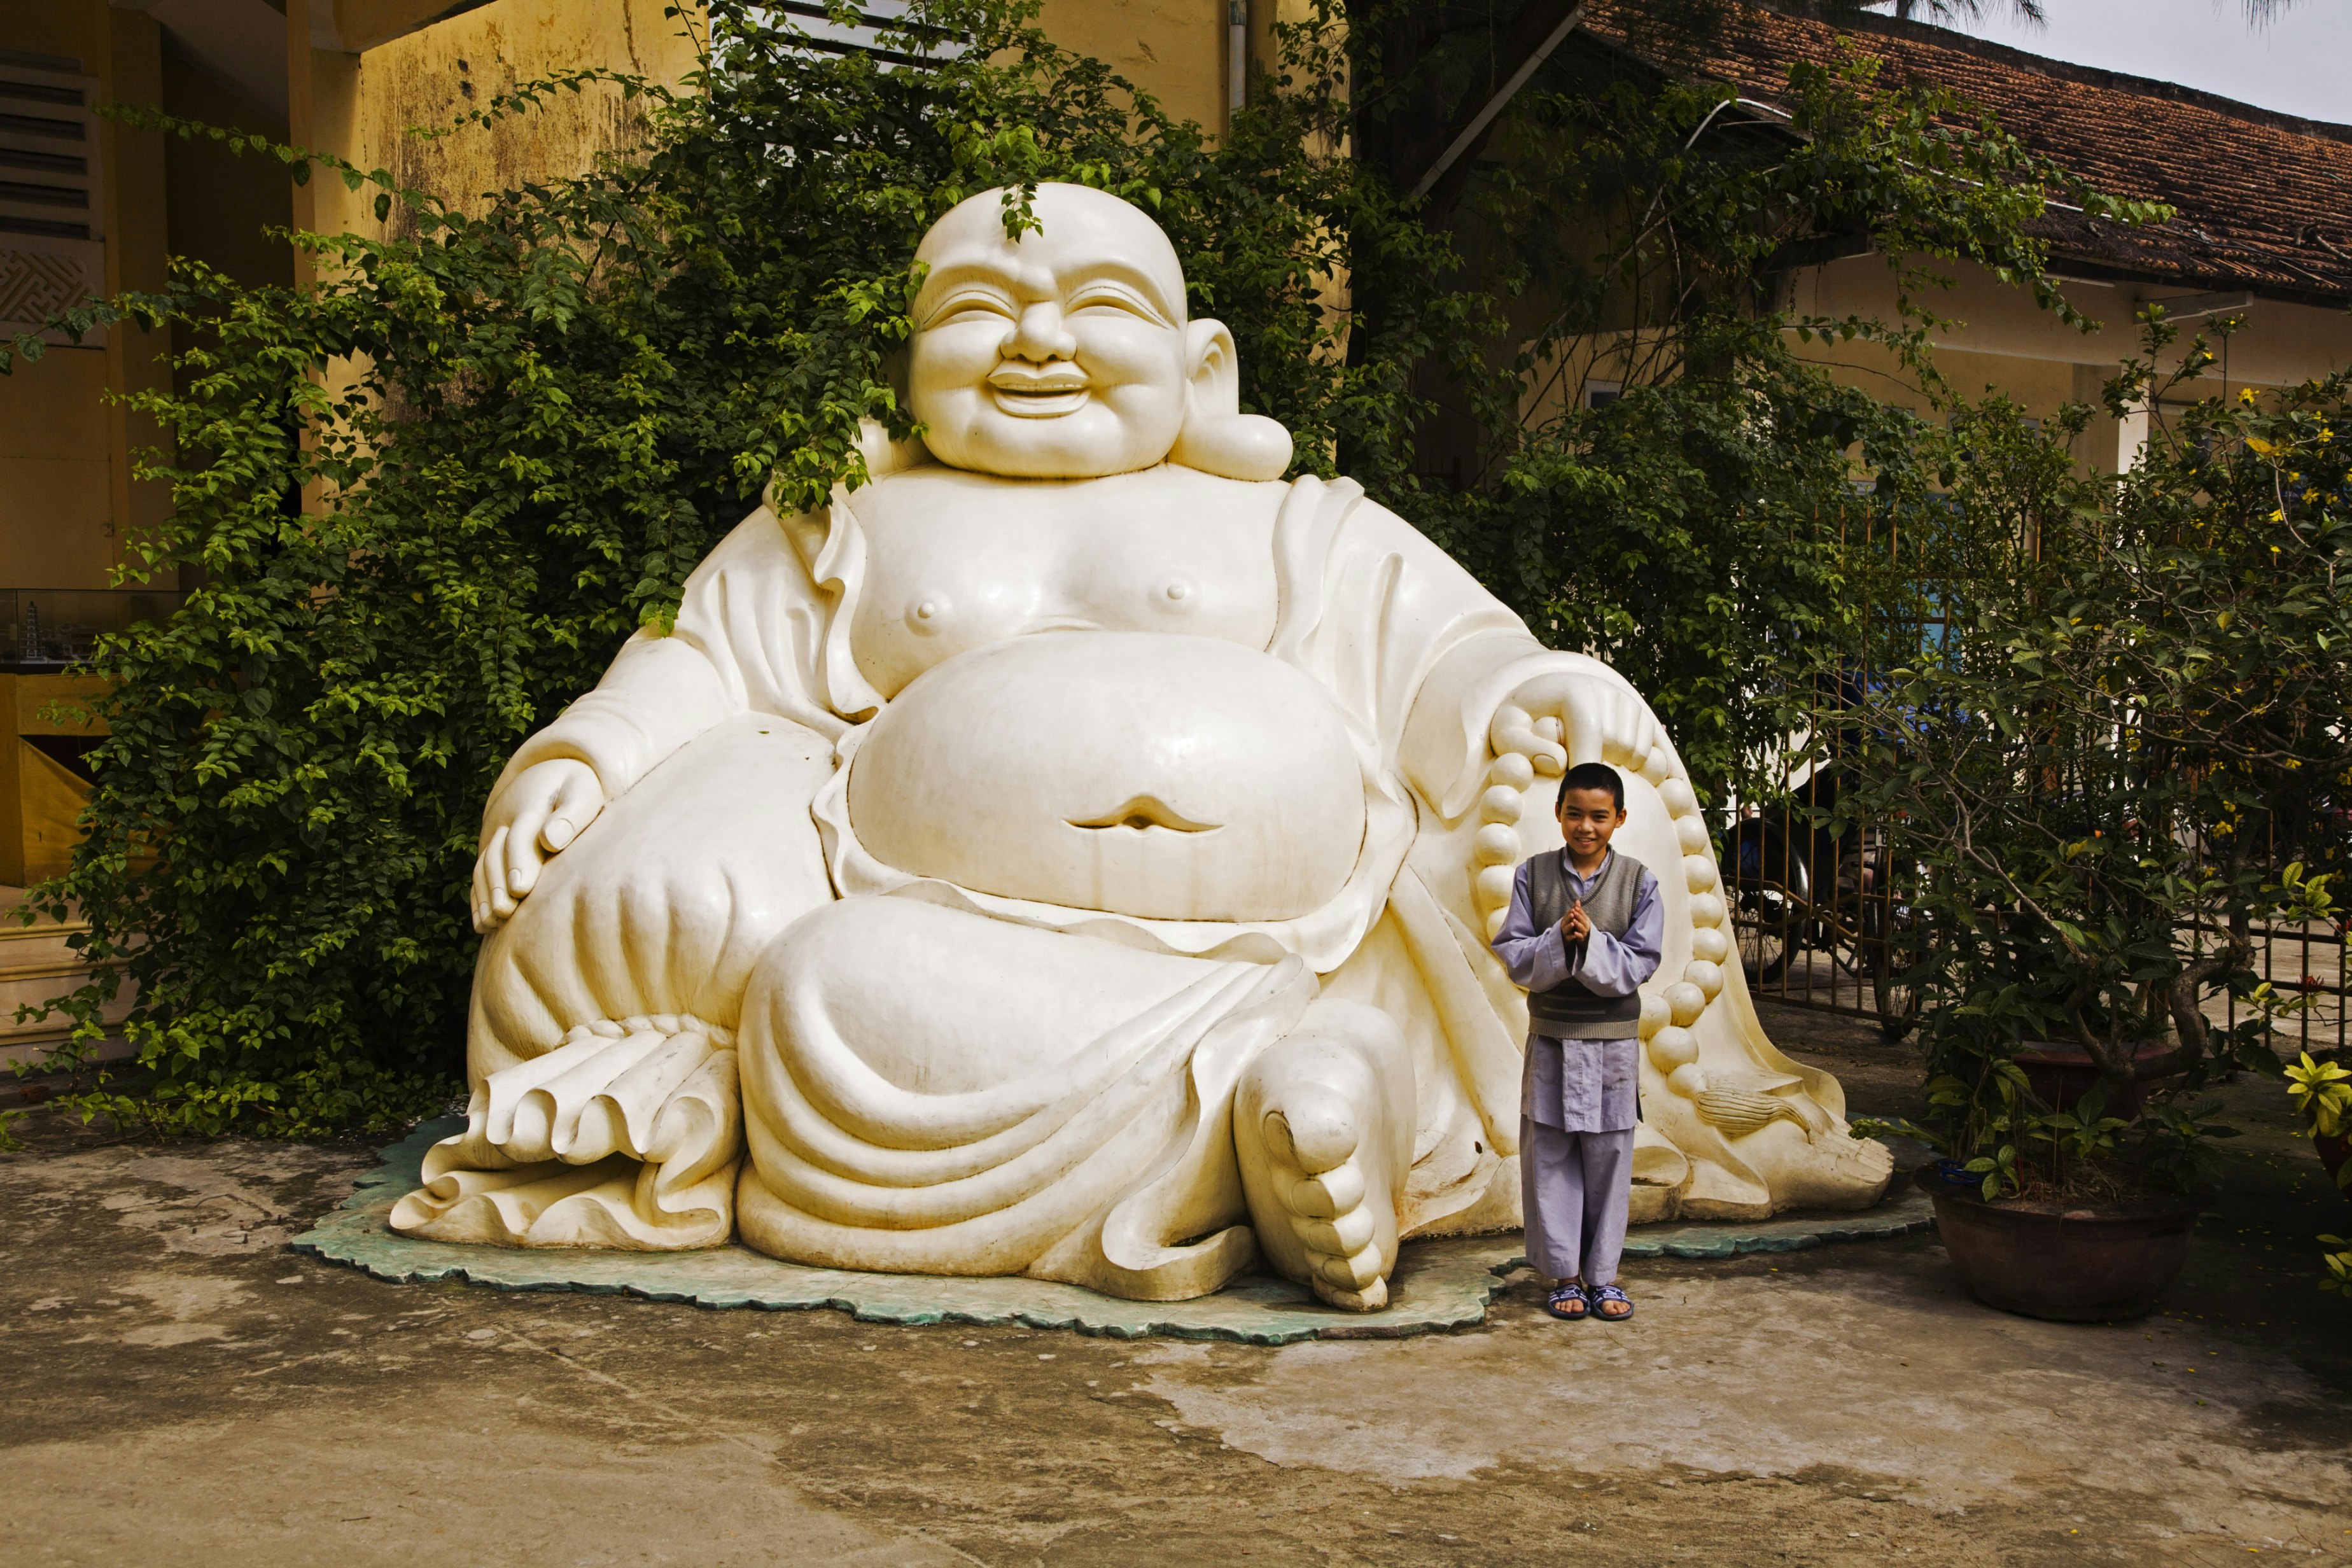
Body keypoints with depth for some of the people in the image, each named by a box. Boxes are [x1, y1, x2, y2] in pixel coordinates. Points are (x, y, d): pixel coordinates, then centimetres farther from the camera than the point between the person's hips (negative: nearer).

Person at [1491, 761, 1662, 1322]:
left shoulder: (1638, 881, -3)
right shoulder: (1533, 875, -1)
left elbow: (1640, 964, -7)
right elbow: (1513, 956, -3)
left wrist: (1592, 942, -23)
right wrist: (1558, 940, -20)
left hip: (1612, 1040, -1)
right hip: (1550, 1038, 1)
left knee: (1609, 1158, 5)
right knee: (1550, 1157, 4)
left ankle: (1602, 1274, 17)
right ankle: (1565, 1274, 15)